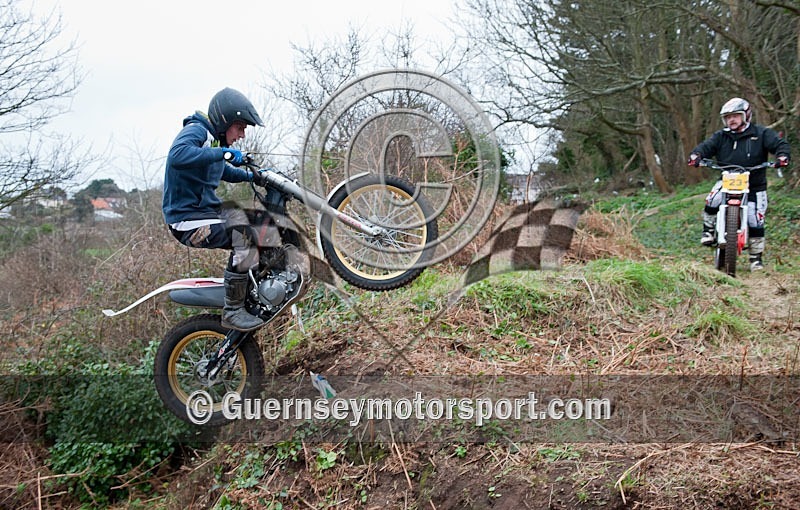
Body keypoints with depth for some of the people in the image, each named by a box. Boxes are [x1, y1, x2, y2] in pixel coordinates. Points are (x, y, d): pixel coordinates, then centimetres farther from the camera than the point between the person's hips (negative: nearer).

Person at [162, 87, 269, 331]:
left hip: (209, 208, 10)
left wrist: (252, 176, 24)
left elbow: (224, 172, 36)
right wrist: (223, 152, -33)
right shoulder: (196, 130, -13)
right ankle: (233, 311, -20)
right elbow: (177, 155, -36)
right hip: (189, 219, -10)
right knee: (246, 239, -27)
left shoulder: (215, 140, 17)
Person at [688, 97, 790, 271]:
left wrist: (782, 156, -28)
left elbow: (780, 143, -6)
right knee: (712, 202, -27)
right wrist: (696, 155, -28)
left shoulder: (761, 133, 0)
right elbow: (706, 146, -5)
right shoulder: (721, 136, 7)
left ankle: (756, 257, 11)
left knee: (756, 222, -3)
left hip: (754, 186, -1)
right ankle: (708, 231, -2)